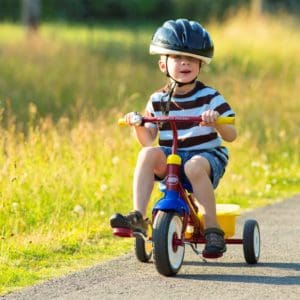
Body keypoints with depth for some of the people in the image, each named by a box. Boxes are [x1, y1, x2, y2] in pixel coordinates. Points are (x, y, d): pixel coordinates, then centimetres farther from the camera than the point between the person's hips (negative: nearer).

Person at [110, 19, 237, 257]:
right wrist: (138, 124, -14)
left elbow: (231, 135, -8)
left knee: (194, 166, -38)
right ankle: (138, 217, -31)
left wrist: (216, 122, -28)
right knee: (148, 154, -28)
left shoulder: (210, 97, -2)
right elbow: (148, 140, 7)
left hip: (208, 155, -3)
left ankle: (213, 230, -30)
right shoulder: (158, 100, 7)